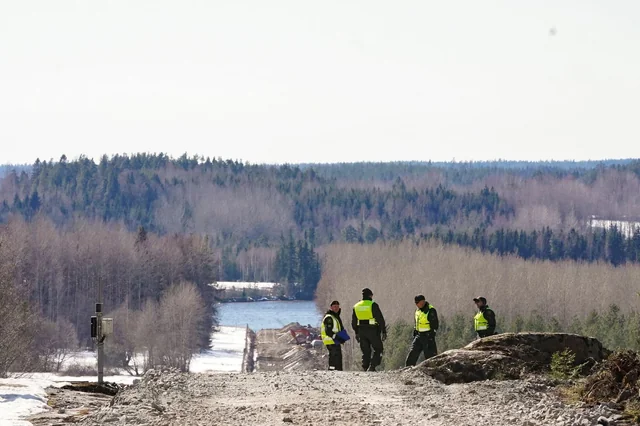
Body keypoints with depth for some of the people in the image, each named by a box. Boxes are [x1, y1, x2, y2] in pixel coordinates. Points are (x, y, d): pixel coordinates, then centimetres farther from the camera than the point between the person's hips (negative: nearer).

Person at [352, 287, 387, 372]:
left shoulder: (356, 306, 9)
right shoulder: (373, 305, -9)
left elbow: (353, 322, 16)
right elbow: (380, 319, -11)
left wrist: (356, 333, 25)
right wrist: (384, 332, -6)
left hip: (362, 331, 5)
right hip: (373, 331, -5)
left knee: (365, 352, 12)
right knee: (378, 349, 5)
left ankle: (365, 368, 6)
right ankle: (372, 366, -10)